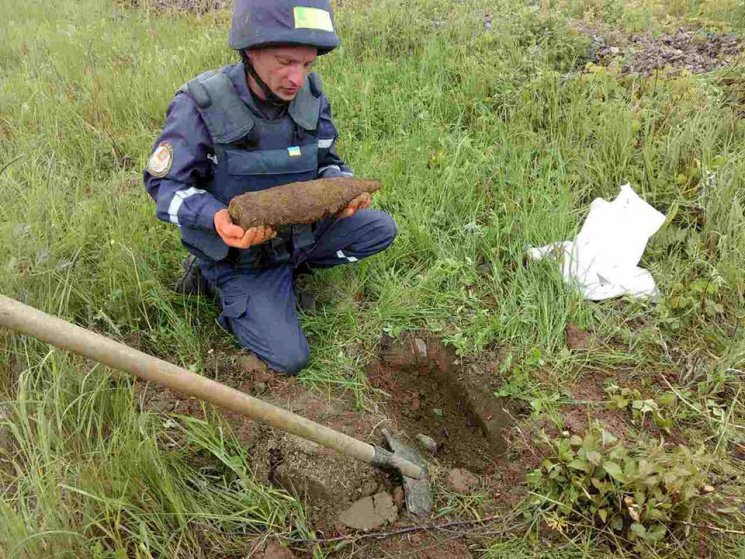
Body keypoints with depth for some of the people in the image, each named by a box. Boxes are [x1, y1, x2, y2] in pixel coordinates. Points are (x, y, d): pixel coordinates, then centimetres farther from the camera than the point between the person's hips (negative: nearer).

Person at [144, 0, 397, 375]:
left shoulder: (311, 95, -11)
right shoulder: (200, 105, -25)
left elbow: (326, 161, 3)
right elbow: (163, 183, -17)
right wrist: (217, 217, -36)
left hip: (300, 231, 5)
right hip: (237, 252, -5)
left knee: (382, 229, -4)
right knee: (289, 358, -9)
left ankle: (290, 264, 8)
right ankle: (222, 286, 14)